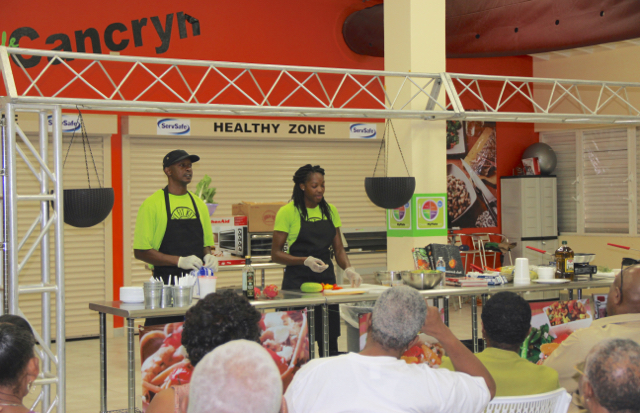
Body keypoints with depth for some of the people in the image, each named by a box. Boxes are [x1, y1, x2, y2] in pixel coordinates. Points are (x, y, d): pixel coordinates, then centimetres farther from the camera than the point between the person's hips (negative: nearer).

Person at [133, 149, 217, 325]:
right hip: (166, 284, -5)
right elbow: (140, 251, -9)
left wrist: (208, 256, 0)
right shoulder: (152, 204, -4)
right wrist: (180, 261, -18)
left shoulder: (198, 204, 14)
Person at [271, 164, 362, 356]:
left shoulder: (330, 210, 10)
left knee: (330, 343, 2)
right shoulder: (288, 212, -5)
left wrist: (349, 269, -7)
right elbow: (276, 254, -7)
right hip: (297, 281, -5)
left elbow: (338, 249, 12)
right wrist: (305, 261, -20)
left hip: (326, 278, 5)